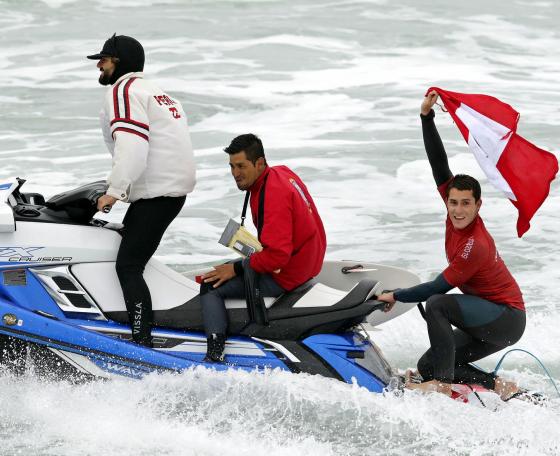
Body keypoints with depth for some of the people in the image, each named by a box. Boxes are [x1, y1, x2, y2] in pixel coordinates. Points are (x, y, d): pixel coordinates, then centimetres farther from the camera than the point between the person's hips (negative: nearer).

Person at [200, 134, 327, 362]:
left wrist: (236, 269, -19)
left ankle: (214, 356, -18)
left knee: (211, 285, -9)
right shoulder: (282, 173, 5)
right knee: (228, 269, 28)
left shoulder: (272, 194, -25)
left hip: (284, 276, -11)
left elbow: (277, 255, -30)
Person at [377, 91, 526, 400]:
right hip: (487, 320, 10)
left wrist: (396, 296, -10)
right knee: (427, 367, 5)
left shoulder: (475, 246, -28)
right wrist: (427, 117, -12)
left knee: (436, 304, -30)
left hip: (507, 319, -10)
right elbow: (439, 165, -6)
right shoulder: (456, 211, -5)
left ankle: (442, 384, -23)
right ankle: (500, 387, 7)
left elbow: (439, 288, -21)